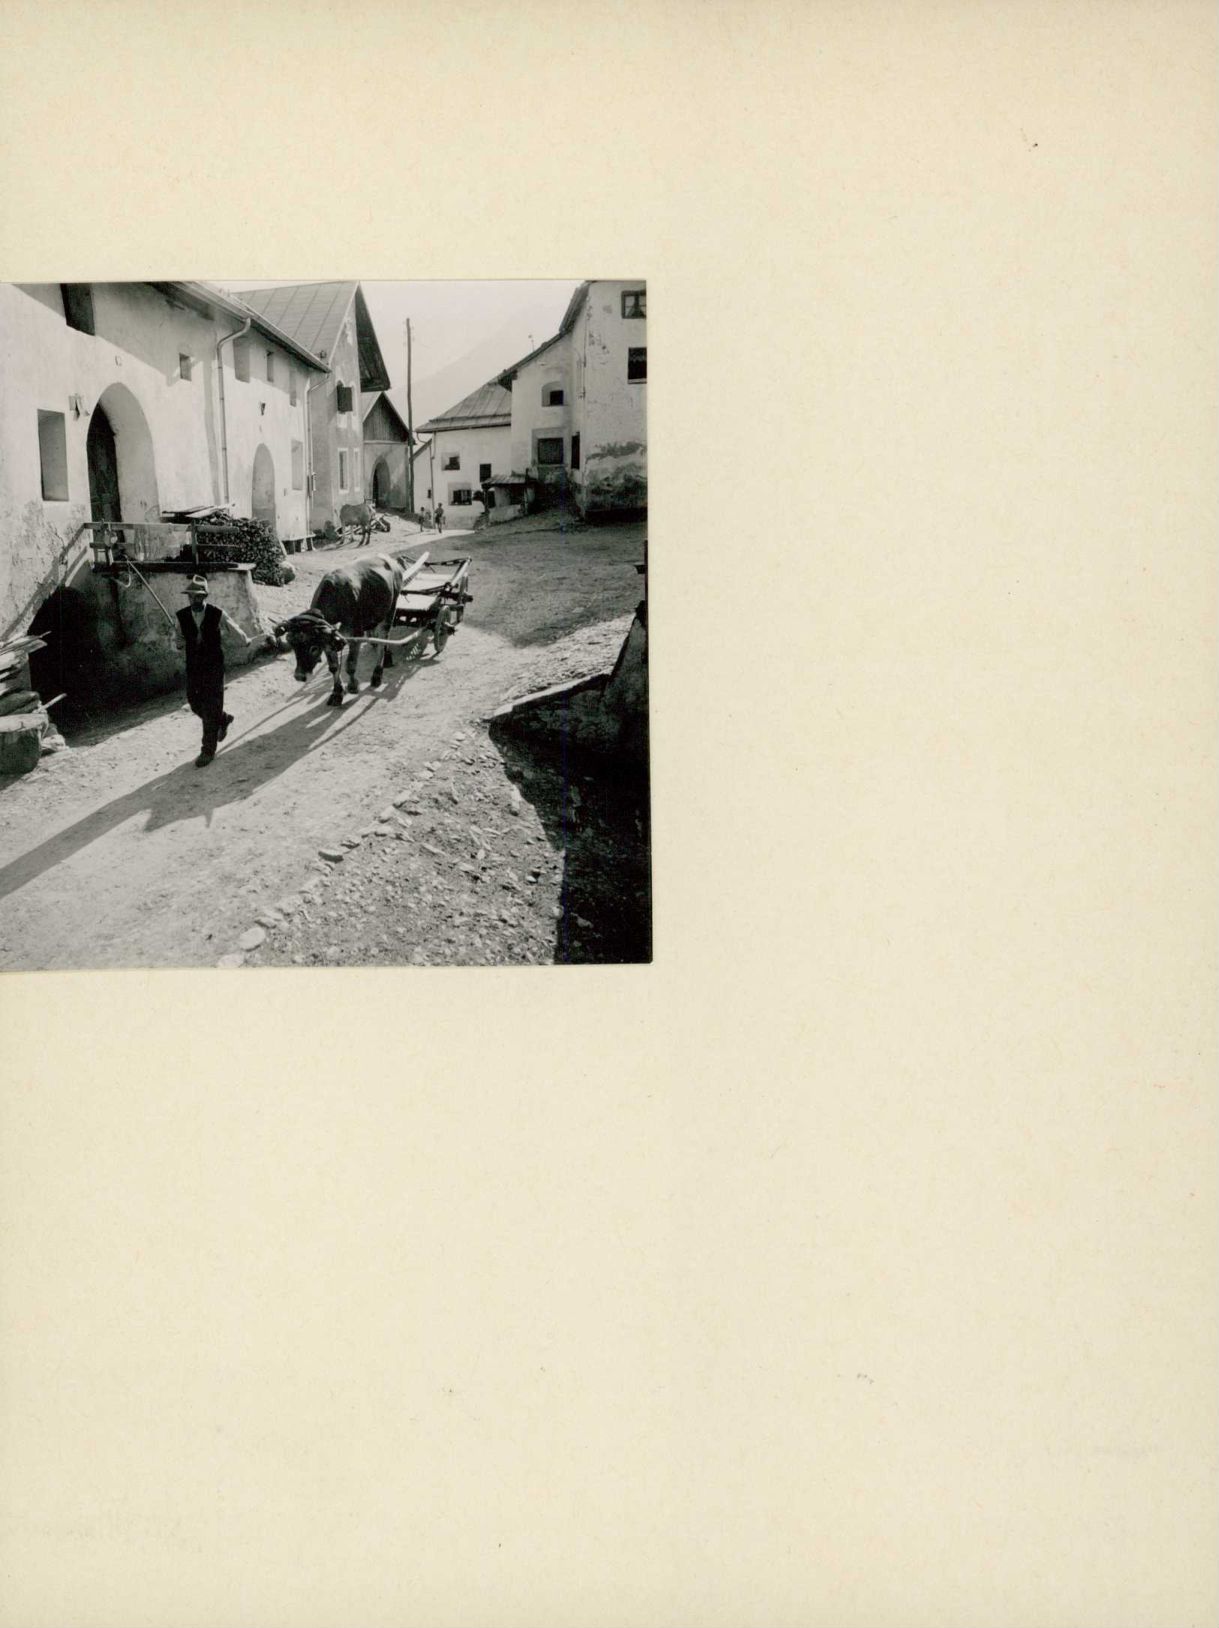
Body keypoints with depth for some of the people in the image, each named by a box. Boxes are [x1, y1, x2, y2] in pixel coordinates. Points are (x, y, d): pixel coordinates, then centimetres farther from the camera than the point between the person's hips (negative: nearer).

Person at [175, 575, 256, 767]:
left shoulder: (217, 614, -13)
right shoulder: (182, 616, -5)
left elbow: (234, 628, 6)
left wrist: (246, 641, 19)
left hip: (214, 667, -3)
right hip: (193, 668, 4)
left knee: (211, 708, -2)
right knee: (195, 703, 11)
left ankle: (208, 751, 7)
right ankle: (223, 718, 42)